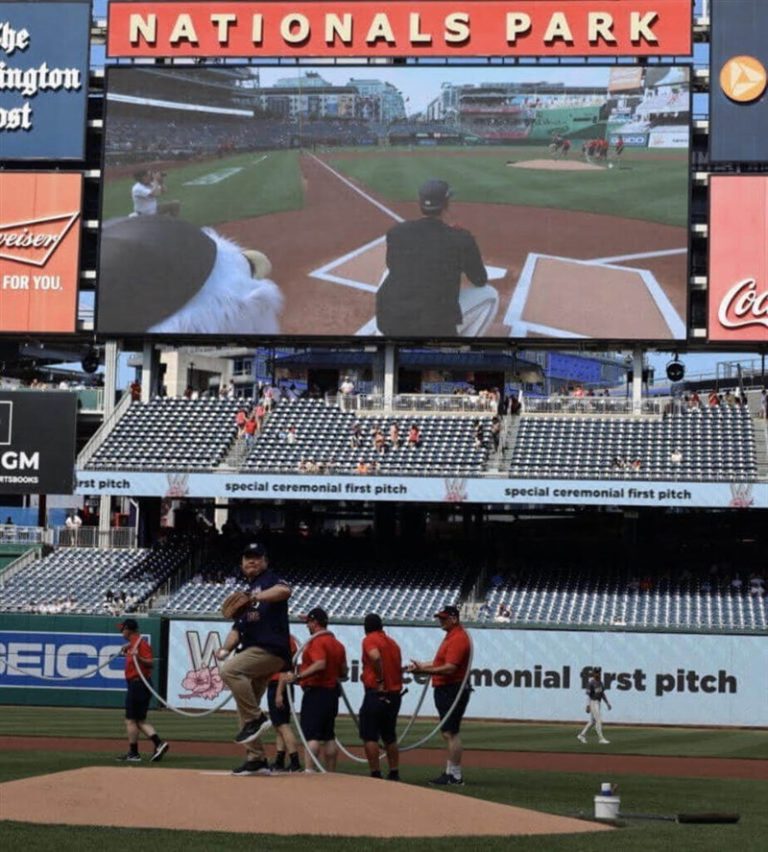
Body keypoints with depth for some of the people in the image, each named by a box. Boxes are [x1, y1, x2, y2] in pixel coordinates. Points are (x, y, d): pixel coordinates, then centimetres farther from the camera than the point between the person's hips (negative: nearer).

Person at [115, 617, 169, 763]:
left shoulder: (140, 643, -14)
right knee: (140, 720, 11)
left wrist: (138, 658, -38)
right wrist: (127, 653, 27)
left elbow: (150, 663, -22)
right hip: (135, 684, 10)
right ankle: (159, 743, 2)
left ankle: (133, 753, -1)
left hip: (137, 684, -10)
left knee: (130, 720, -5)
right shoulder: (132, 644, 15)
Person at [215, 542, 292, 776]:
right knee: (244, 707, 8)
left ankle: (257, 718, -22)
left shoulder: (270, 580, 0)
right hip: (253, 652, 9)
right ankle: (256, 759, 12)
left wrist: (258, 597, -36)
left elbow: (284, 590, -24)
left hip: (272, 650, -9)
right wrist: (226, 648, 5)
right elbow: (238, 628, 23)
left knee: (230, 670, -30)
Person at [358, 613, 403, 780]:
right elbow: (399, 667, 17)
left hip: (376, 693, -7)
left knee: (369, 736, -3)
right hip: (395, 694, 7)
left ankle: (375, 774, -8)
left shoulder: (369, 640, -6)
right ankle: (394, 774, 18)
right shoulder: (392, 642, 16)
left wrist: (380, 680, -20)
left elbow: (375, 656, -26)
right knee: (389, 737, 16)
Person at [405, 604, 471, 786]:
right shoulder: (451, 636, 18)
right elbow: (441, 663, 24)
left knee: (450, 733, -10)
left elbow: (450, 668, -24)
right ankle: (450, 772, 21)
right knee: (447, 733, 15)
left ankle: (455, 776, -8)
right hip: (444, 691, 11)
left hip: (453, 692, -11)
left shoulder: (458, 638, -16)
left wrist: (424, 670, -25)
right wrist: (421, 666, 13)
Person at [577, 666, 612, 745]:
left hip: (597, 702, 9)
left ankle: (582, 736, 23)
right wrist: (588, 705, -22)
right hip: (592, 702, -9)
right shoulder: (591, 682, -15)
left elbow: (602, 693, 19)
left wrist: (607, 703, 15)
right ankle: (601, 739, -7)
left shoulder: (599, 682, 12)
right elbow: (588, 694, -17)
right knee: (599, 720, -11)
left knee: (592, 721, 14)